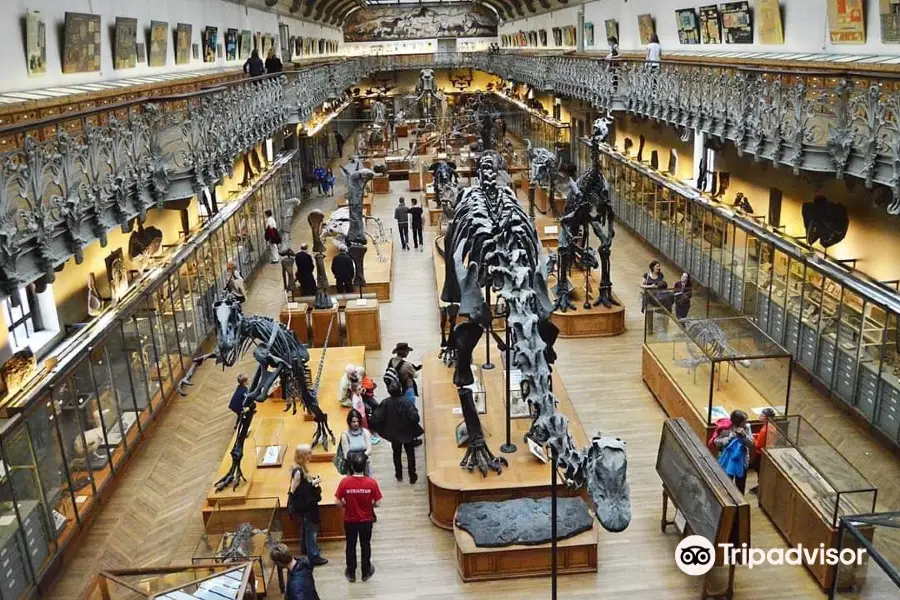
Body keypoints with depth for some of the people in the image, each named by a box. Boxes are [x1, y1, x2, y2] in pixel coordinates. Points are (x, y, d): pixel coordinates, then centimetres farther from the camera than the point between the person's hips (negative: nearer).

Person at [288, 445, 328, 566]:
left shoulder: (301, 468, 1)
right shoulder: (298, 471, -28)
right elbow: (293, 491, -26)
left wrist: (313, 480, -6)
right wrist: (312, 484, -24)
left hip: (307, 504, 9)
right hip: (302, 506, -9)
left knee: (308, 528, 26)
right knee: (311, 530, 2)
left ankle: (307, 547, 44)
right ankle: (314, 557, 12)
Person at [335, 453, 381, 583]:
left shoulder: (344, 482, -20)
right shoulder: (371, 483, -20)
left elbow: (338, 502, -13)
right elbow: (378, 503, -13)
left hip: (350, 520, 0)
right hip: (366, 520, 0)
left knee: (350, 546, 19)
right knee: (365, 545, 19)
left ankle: (351, 573, 32)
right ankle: (366, 572, 33)